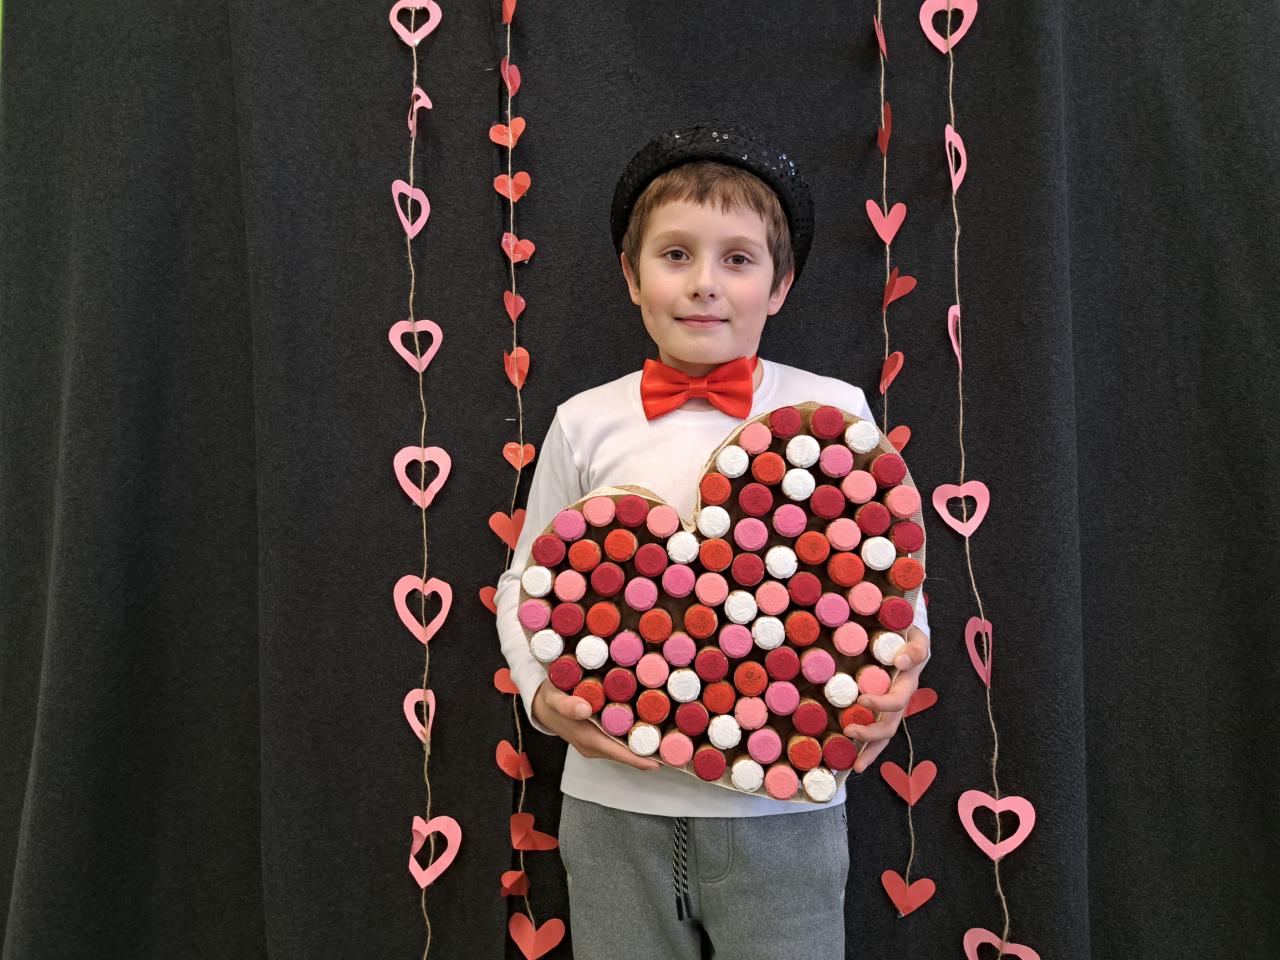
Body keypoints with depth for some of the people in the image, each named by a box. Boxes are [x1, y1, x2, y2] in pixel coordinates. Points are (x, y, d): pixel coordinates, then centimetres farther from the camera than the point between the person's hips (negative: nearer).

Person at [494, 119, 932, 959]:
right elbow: (526, 584, 9)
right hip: (614, 801, 2)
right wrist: (543, 696, -7)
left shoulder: (834, 411, -3)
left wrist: (898, 674, -13)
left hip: (781, 807, -1)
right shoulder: (585, 425, 0)